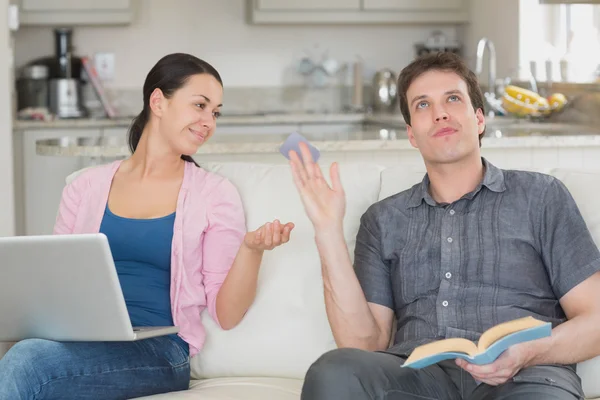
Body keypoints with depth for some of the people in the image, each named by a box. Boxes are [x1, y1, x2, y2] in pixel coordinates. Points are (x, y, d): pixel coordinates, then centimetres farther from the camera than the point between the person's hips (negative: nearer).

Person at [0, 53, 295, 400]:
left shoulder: (215, 194, 6)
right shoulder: (87, 187, 14)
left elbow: (225, 314, 3)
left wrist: (251, 250, -14)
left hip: (159, 352, -2)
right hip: (80, 341, 2)